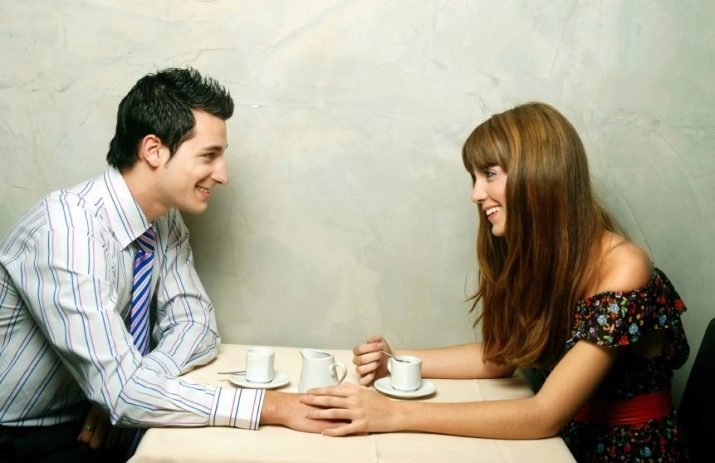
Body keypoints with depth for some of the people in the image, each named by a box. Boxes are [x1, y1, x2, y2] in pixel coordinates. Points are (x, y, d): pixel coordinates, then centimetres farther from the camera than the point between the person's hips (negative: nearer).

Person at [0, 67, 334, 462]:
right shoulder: (65, 233, -27)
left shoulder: (165, 220, -6)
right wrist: (273, 406, -30)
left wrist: (123, 391, -17)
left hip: (90, 419, 6)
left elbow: (195, 323, 0)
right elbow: (122, 392, -30)